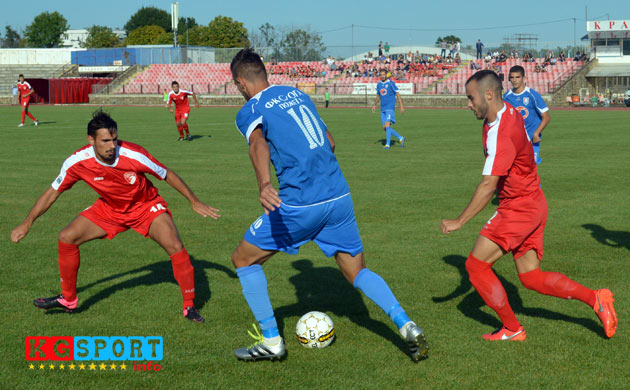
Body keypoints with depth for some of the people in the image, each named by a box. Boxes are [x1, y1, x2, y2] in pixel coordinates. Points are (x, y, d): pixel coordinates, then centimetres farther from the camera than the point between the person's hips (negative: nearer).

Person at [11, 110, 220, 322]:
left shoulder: (134, 155, -32)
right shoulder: (77, 162, -24)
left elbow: (167, 175, -16)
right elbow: (53, 192, -8)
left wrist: (195, 202, -10)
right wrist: (26, 223, -6)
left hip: (146, 206, -3)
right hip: (109, 209, 3)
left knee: (175, 247, -24)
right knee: (67, 237, -8)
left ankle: (189, 306, -5)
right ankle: (68, 299, 13)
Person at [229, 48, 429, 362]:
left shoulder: (249, 111, -1)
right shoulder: (297, 94, 18)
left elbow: (258, 143, -24)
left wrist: (263, 183, -42)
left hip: (298, 205, -6)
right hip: (340, 197, 6)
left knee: (243, 259, 14)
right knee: (357, 272, 17)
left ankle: (271, 341, 13)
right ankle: (407, 326, -4)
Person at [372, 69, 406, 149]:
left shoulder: (391, 83, -6)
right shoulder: (379, 84, 12)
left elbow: (397, 94, -5)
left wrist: (401, 106, -9)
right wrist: (374, 104, 8)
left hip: (390, 108, -7)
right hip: (383, 109, 7)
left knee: (387, 125, -18)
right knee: (385, 128, 4)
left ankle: (387, 145, -16)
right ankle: (401, 138, 18)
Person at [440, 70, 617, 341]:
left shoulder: (501, 134, -26)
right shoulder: (508, 112, 3)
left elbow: (488, 187, -29)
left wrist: (459, 222, -24)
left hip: (518, 209, -10)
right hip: (533, 205, 10)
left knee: (476, 265, -3)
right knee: (532, 278, 11)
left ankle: (512, 329, 5)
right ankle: (596, 299, 7)